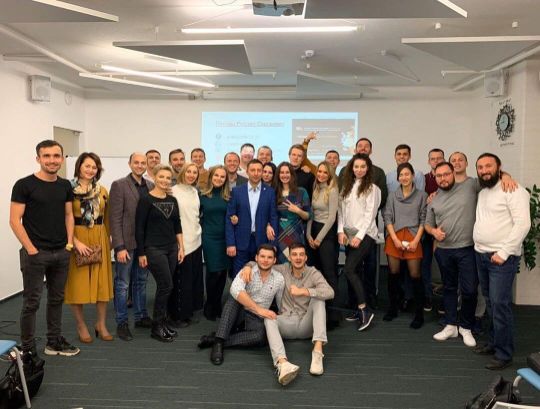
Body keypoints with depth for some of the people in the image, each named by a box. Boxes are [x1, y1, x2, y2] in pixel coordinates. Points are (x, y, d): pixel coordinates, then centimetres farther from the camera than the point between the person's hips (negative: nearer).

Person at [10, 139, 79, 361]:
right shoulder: (24, 185, -9)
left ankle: (54, 342, 29)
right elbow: (15, 220, -10)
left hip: (61, 253, 5)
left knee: (56, 299, 15)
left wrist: (69, 242, 4)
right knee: (32, 302, 3)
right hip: (36, 254, -5)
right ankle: (28, 350, 15)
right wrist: (31, 249, -13)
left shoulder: (65, 185, 7)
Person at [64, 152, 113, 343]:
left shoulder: (102, 191, 7)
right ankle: (81, 325, 20)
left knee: (102, 282, 7)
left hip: (99, 240, 4)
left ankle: (101, 324, 22)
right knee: (78, 283, 4)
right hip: (76, 239, -3)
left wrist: (108, 239, 8)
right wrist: (76, 242, -16)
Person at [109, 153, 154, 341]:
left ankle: (141, 317, 29)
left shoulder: (150, 186, 7)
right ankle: (122, 323, 16)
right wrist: (120, 247, -16)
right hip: (126, 243, -5)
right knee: (122, 284, 5)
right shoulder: (119, 185, -8)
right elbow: (115, 218, -12)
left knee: (141, 281, 16)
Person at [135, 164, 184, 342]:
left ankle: (162, 323, 21)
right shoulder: (146, 200, -7)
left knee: (164, 287, 8)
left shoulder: (173, 200, 9)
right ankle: (156, 327, 7)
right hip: (154, 249, -5)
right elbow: (139, 228, -8)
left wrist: (180, 247, 8)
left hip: (171, 248, 6)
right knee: (166, 286, -7)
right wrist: (141, 253, -9)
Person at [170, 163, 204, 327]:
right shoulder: (174, 191, -8)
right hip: (181, 241, -6)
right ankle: (176, 315, 11)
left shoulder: (195, 191, 12)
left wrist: (198, 230, 15)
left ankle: (187, 312, 24)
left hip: (195, 240, 6)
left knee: (194, 278, 10)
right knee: (181, 280, -2)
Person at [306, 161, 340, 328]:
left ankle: (332, 312, -2)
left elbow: (332, 217, -12)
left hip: (327, 233, -7)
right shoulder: (315, 190, 13)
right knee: (316, 271, 8)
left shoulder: (332, 191, -8)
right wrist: (309, 235, 0)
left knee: (329, 272, -6)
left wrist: (319, 238, -11)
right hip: (313, 231, 7)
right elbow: (311, 214, 11)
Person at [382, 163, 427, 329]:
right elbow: (387, 218, 5)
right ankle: (393, 308, 22)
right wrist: (395, 239, -7)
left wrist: (416, 240, -8)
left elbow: (423, 220, 1)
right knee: (393, 274, 8)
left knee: (415, 275, -1)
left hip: (413, 238, -2)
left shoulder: (422, 195, 4)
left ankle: (419, 313, 9)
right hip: (394, 238, 2)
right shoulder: (392, 196, 10)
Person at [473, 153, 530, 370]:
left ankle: (504, 354, 4)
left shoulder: (513, 190, -10)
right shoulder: (481, 192, 15)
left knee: (499, 304, -7)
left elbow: (522, 223, -17)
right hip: (480, 255, 8)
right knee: (490, 302, 14)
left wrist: (504, 252, -19)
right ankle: (494, 342, 25)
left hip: (502, 257, -7)